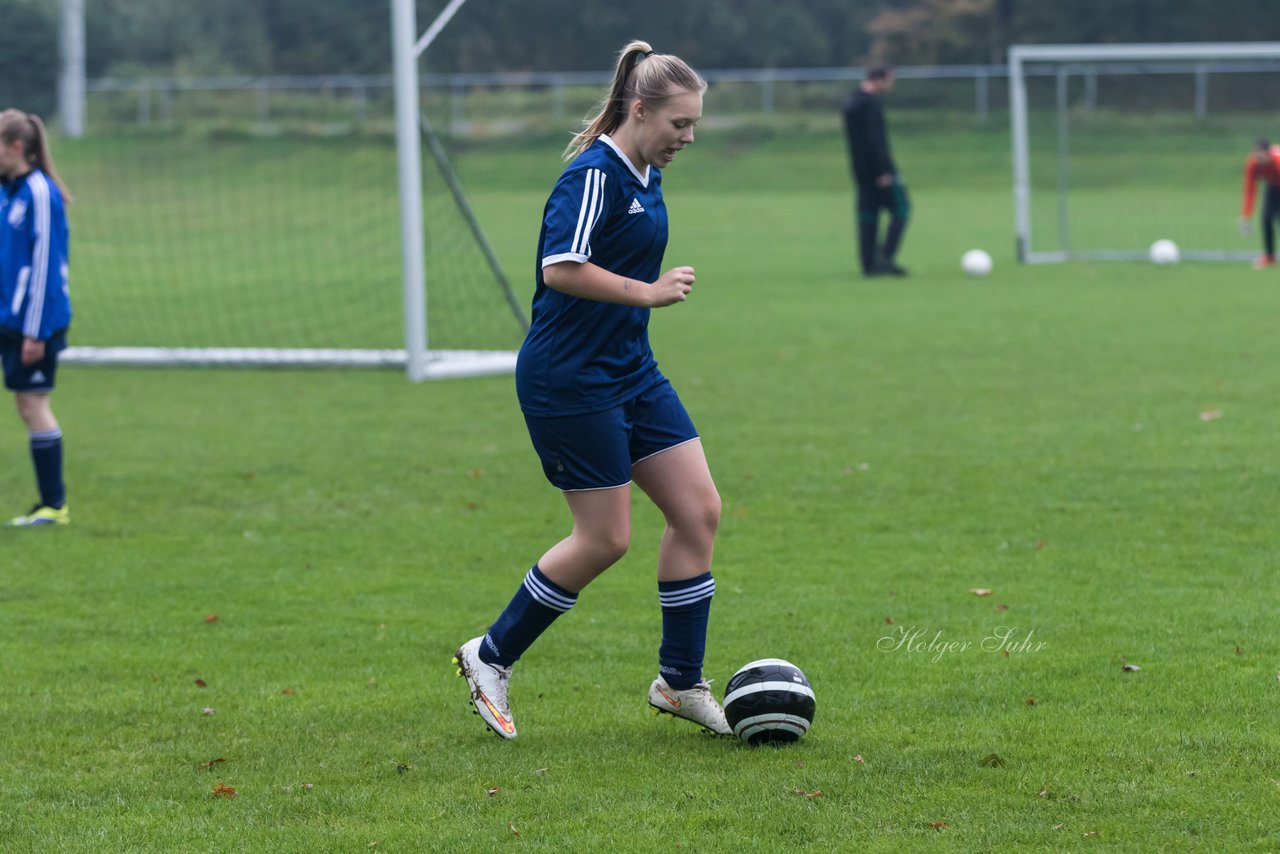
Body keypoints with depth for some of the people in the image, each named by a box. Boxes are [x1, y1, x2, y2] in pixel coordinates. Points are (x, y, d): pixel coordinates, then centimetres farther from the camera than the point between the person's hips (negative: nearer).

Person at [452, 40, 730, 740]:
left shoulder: (646, 176, 10)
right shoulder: (594, 174, -19)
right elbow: (561, 268, -29)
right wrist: (650, 293, -23)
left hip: (628, 369, 9)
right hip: (567, 382, -9)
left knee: (698, 510, 3)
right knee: (606, 538, -4)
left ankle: (680, 682, 13)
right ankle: (491, 657, 14)